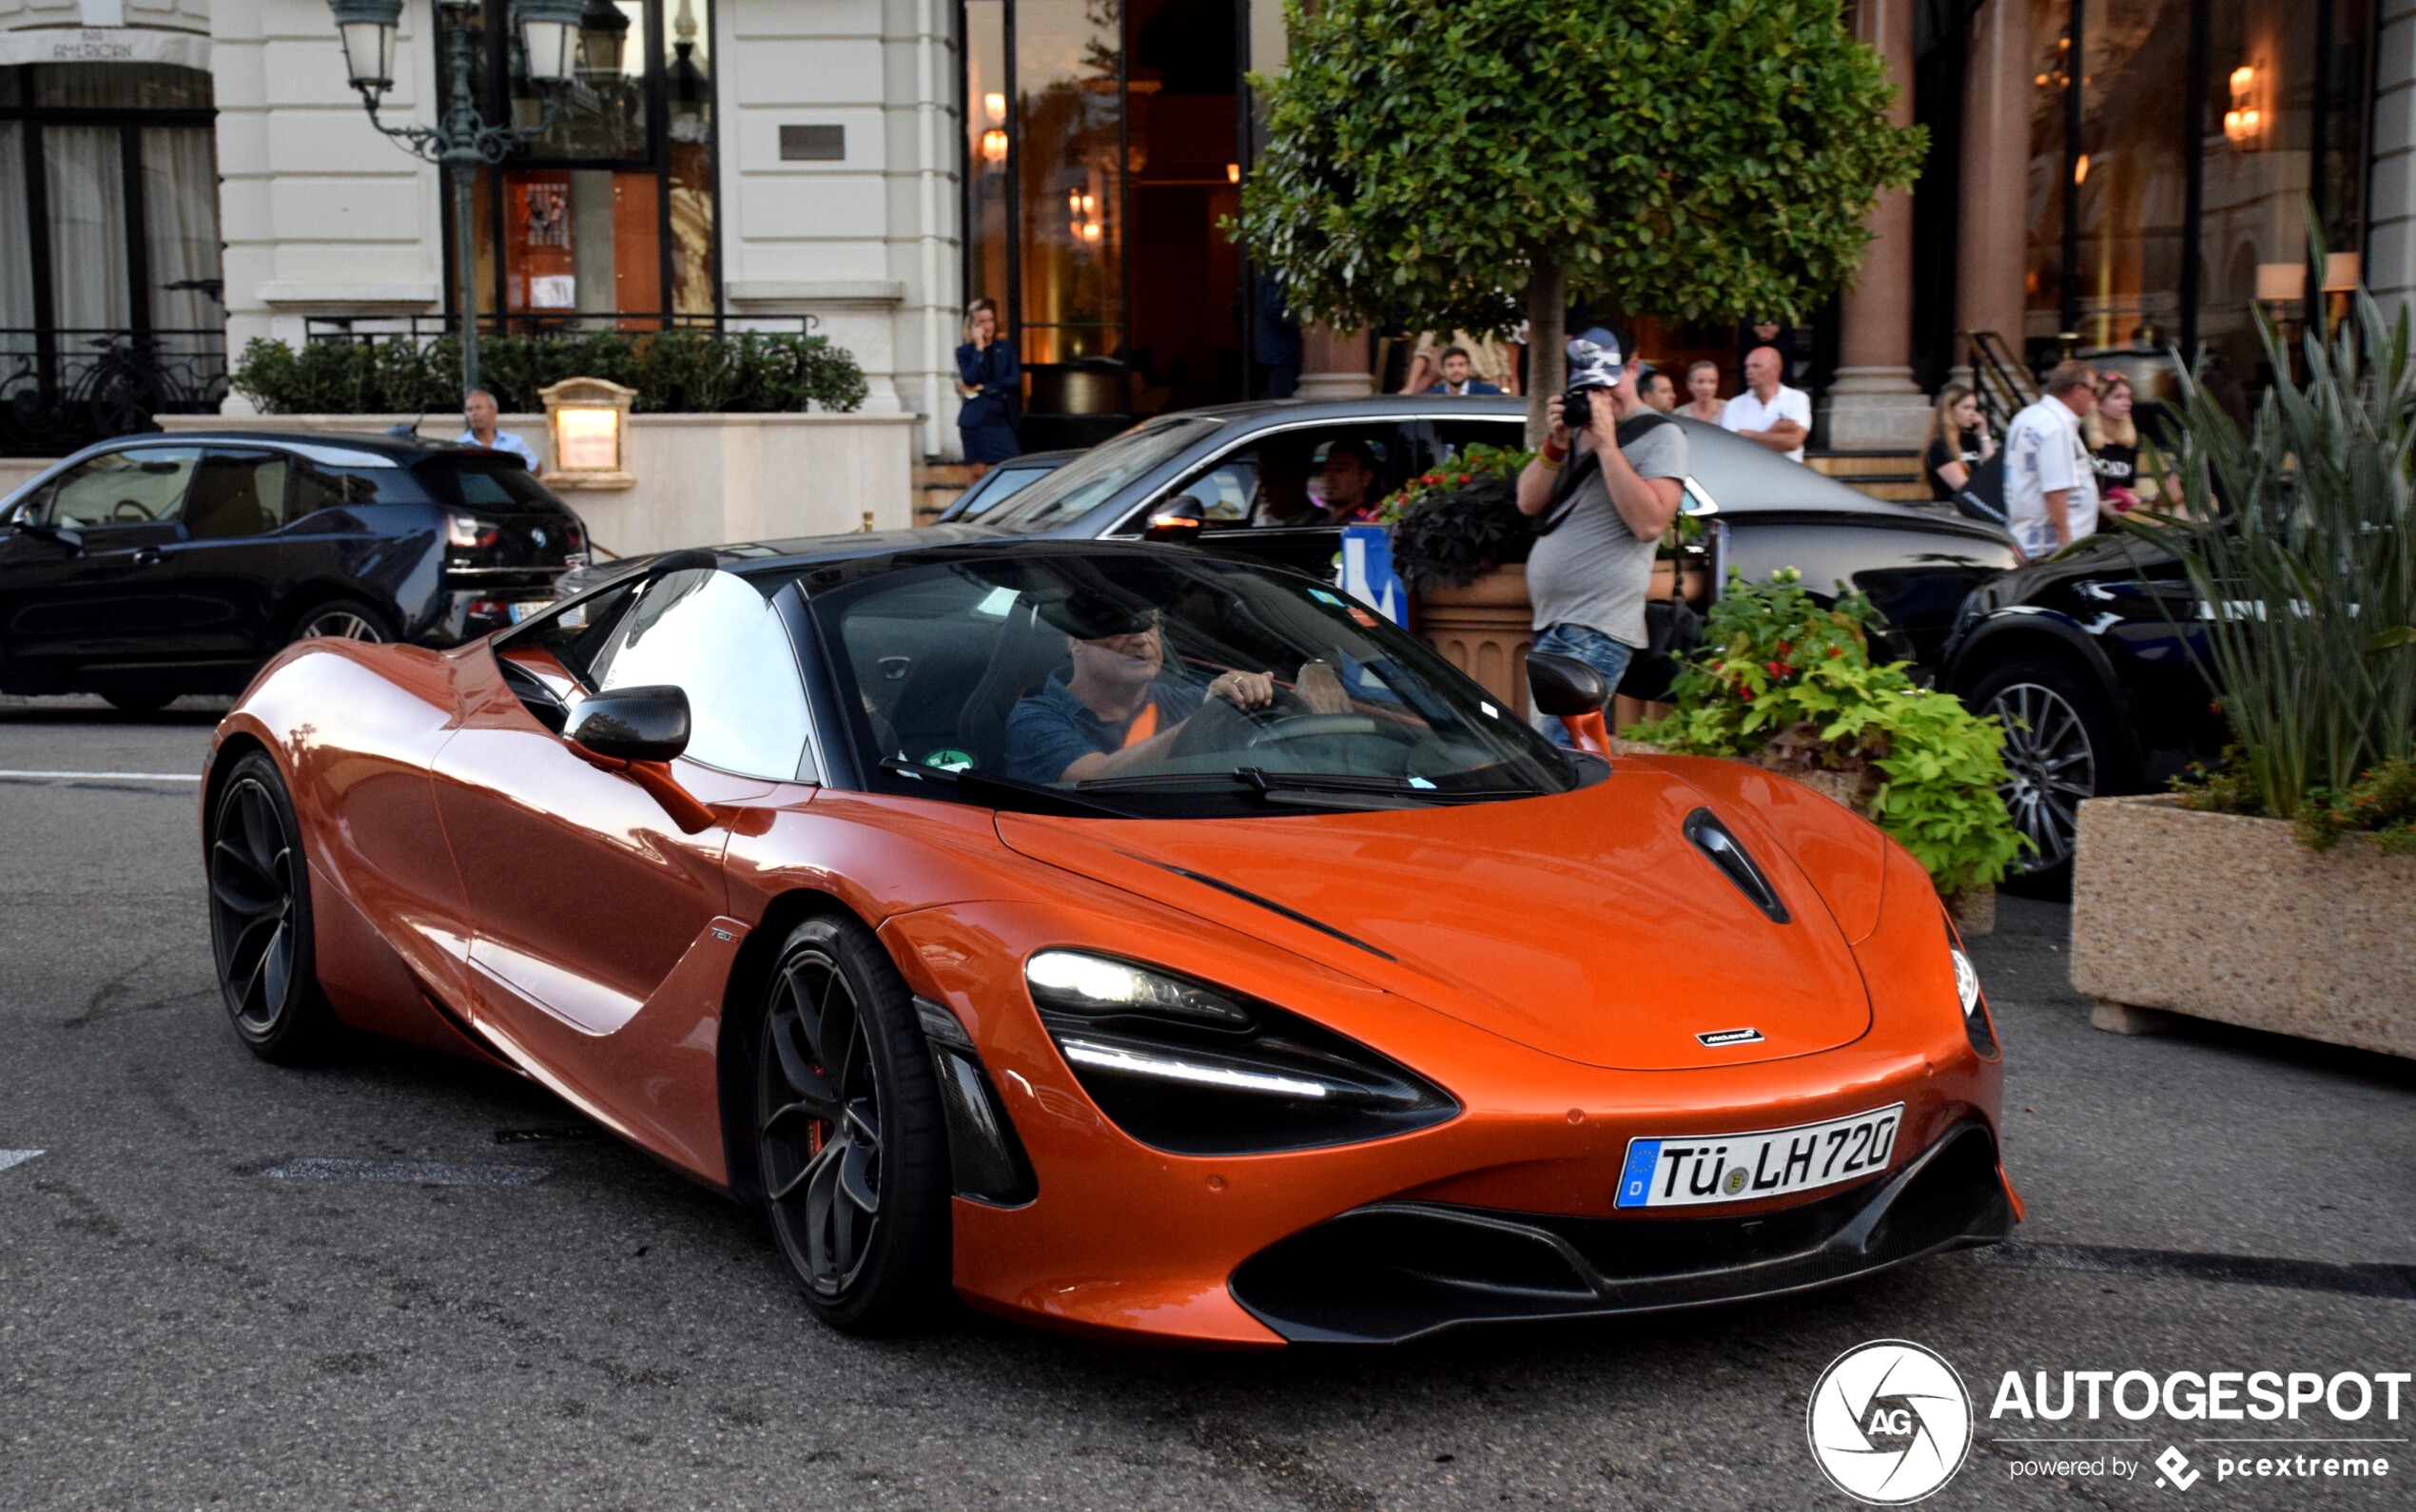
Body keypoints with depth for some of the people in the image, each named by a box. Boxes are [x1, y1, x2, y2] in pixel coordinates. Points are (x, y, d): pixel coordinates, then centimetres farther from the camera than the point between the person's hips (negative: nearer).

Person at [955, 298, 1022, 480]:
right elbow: (970, 380, -11)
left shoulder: (1006, 348, 11)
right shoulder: (964, 352, 5)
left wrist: (984, 388, -8)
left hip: (1003, 417, 2)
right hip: (977, 418, -2)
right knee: (979, 473, -2)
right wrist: (979, 348, -10)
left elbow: (1015, 380, 0)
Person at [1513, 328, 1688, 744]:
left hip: (1597, 632, -8)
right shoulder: (1577, 432, 16)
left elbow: (1649, 524, -19)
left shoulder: (1659, 435, -5)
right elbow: (1528, 503, 9)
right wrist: (1557, 443, -6)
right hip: (1551, 626, 8)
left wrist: (1606, 444, -18)